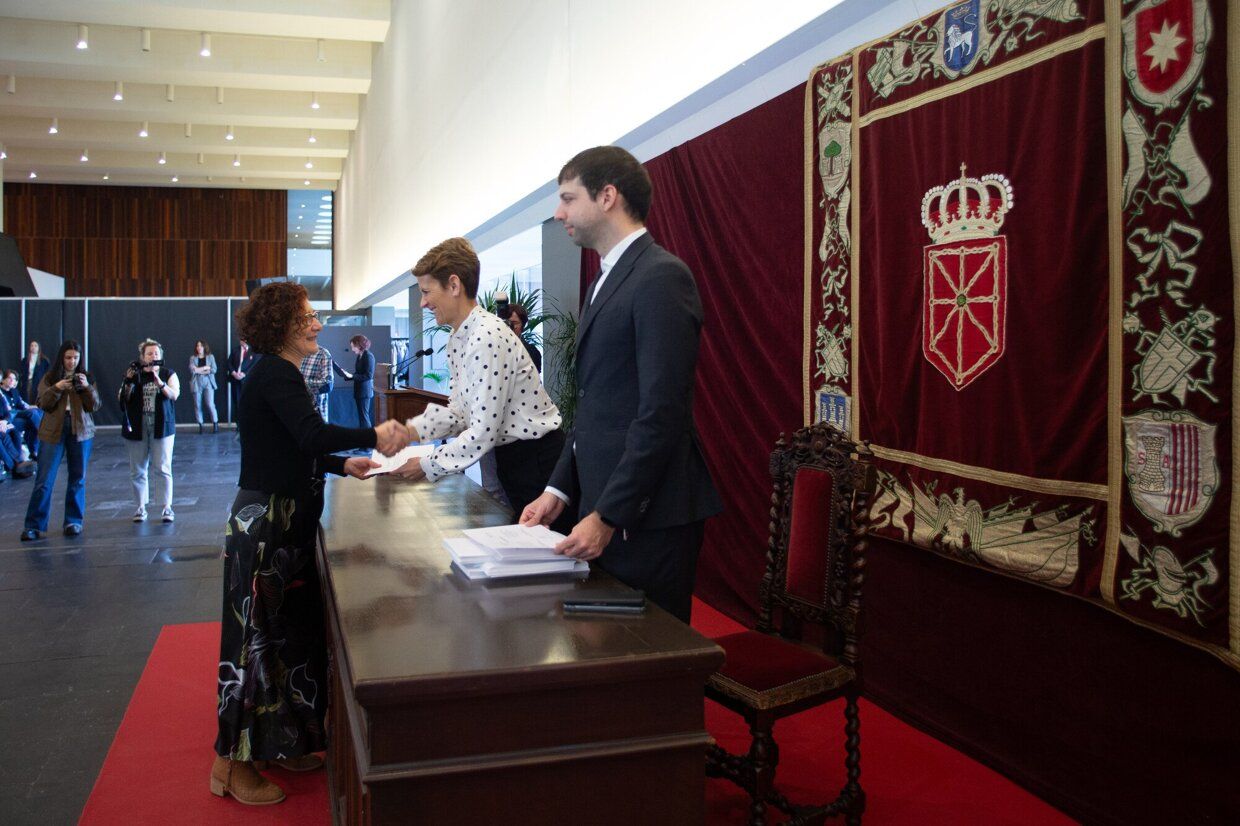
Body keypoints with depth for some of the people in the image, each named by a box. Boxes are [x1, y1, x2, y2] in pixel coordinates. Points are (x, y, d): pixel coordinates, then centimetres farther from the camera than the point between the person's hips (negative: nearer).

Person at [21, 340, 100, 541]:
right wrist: (56, 388, -18)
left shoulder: (86, 378, 6)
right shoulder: (50, 377, 4)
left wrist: (86, 387, -16)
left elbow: (94, 406, 0)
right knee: (44, 480, -3)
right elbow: (43, 404, -3)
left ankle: (74, 521, 16)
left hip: (80, 431, 1)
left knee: (78, 479, 7)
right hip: (53, 432, -1)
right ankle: (34, 526, 1)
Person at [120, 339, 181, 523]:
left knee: (163, 469, -5)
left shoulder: (168, 374, 6)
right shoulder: (133, 374, 8)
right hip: (137, 428, 2)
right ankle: (140, 507, 14)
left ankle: (166, 507, 0)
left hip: (162, 427, -2)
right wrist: (128, 383, -14)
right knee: (137, 471, 5)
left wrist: (160, 383, -25)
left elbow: (174, 395, -9)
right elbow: (122, 399, 3)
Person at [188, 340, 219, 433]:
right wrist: (206, 367, -8)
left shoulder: (210, 357, 9)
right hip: (196, 383, 1)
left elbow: (214, 370, -2)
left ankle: (215, 424, -1)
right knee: (197, 405, -1)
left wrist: (199, 370, -6)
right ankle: (200, 425, 5)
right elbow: (192, 370, -5)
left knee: (210, 404, -10)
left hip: (208, 382, -1)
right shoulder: (192, 358, 9)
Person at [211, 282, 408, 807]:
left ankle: (278, 742, 31)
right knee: (257, 638, -1)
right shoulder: (274, 375, -16)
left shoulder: (278, 374, 15)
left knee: (289, 632, 17)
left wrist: (345, 465, 10)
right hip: (264, 526, -10)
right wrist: (375, 436, -25)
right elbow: (313, 434, -31)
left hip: (287, 525, 10)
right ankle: (232, 763, 13)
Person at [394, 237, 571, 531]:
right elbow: (458, 410, 12)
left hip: (536, 459, -9)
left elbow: (483, 432, -24)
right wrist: (407, 431, 0)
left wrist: (427, 465, -14)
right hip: (510, 456, 9)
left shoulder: (486, 337, -23)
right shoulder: (458, 339, 8)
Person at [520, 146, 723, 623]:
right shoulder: (605, 282, 18)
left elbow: (662, 414, -20)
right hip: (602, 508, 9)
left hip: (648, 516, -9)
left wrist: (608, 516, -20)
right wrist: (558, 490, 12)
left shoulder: (661, 278, -13)